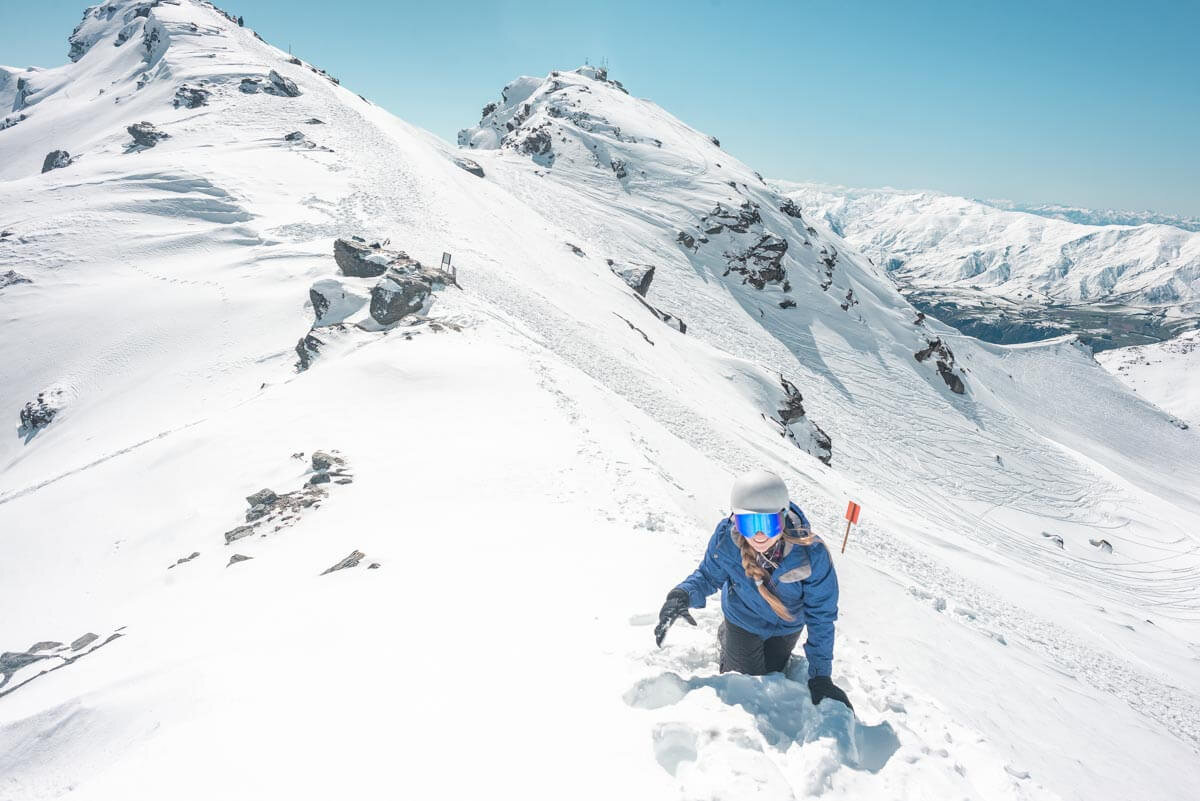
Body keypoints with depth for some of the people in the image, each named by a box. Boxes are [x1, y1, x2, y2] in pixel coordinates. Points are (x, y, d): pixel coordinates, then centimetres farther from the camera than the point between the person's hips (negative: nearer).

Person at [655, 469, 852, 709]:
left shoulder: (811, 556, -39)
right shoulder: (726, 539, -36)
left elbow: (821, 615, -24)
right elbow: (708, 576, -15)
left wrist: (820, 675, -21)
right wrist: (683, 594, -38)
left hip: (787, 625, 1)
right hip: (744, 619, -1)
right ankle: (726, 637, 44)